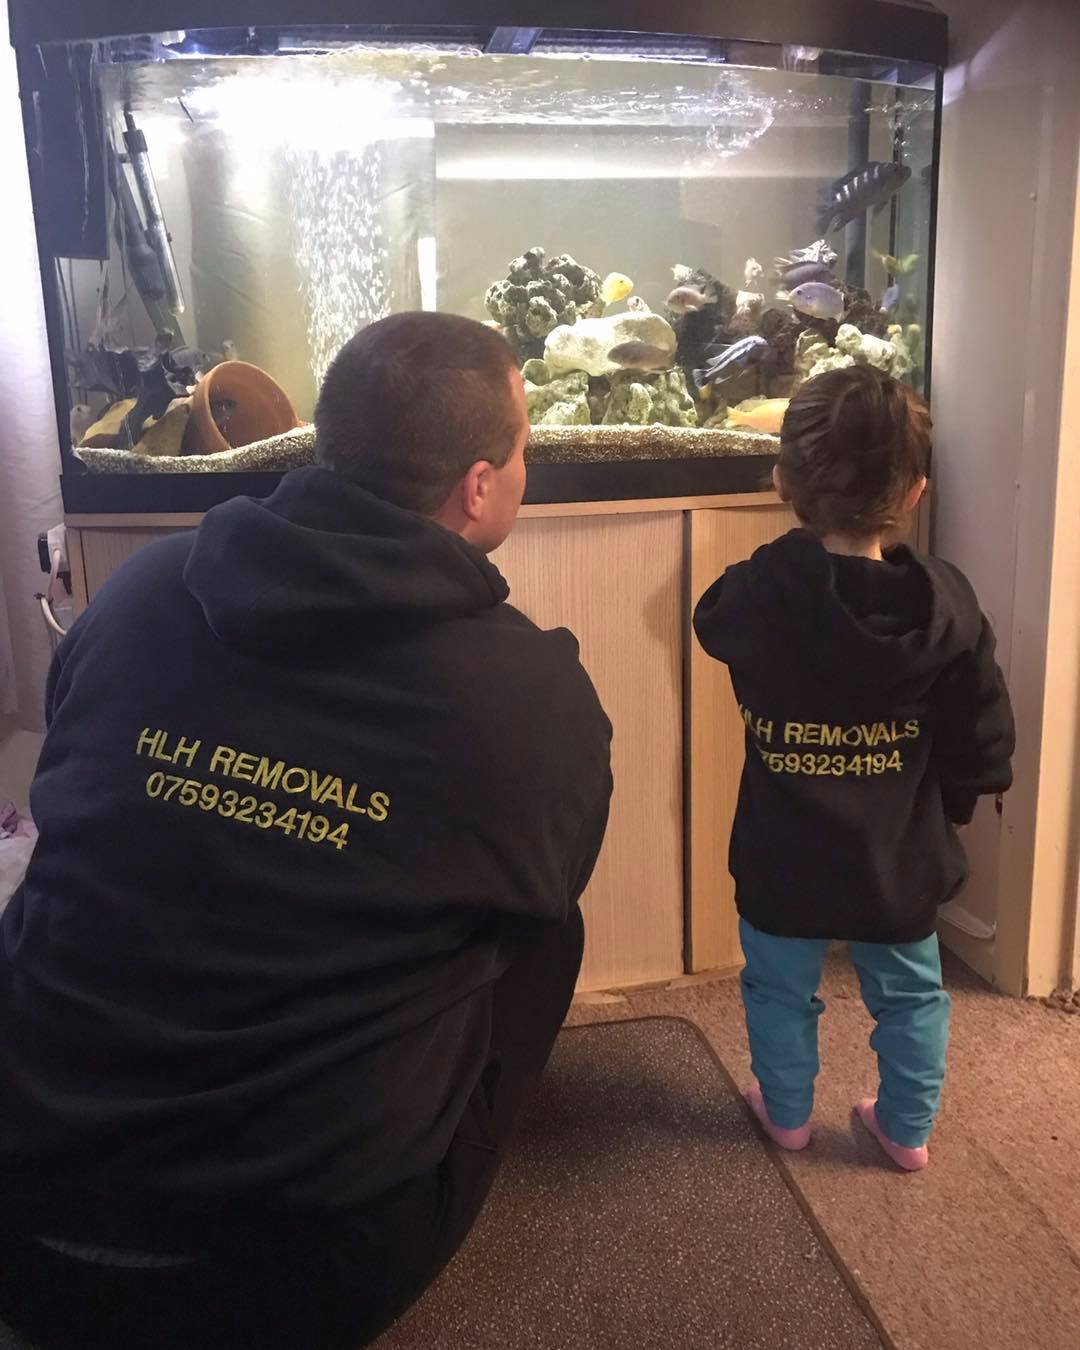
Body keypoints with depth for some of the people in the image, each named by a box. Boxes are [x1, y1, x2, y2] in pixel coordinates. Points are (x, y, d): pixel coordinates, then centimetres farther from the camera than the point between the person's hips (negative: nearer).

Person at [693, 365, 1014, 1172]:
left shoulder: (757, 596, -20)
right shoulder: (947, 604, -15)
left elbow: (711, 622, 5)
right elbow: (984, 741, -8)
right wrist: (946, 811, 10)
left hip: (785, 859, -1)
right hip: (902, 858, 1)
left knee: (781, 990, 23)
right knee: (910, 994, 24)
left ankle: (788, 1114, 42)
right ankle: (908, 1129, 40)